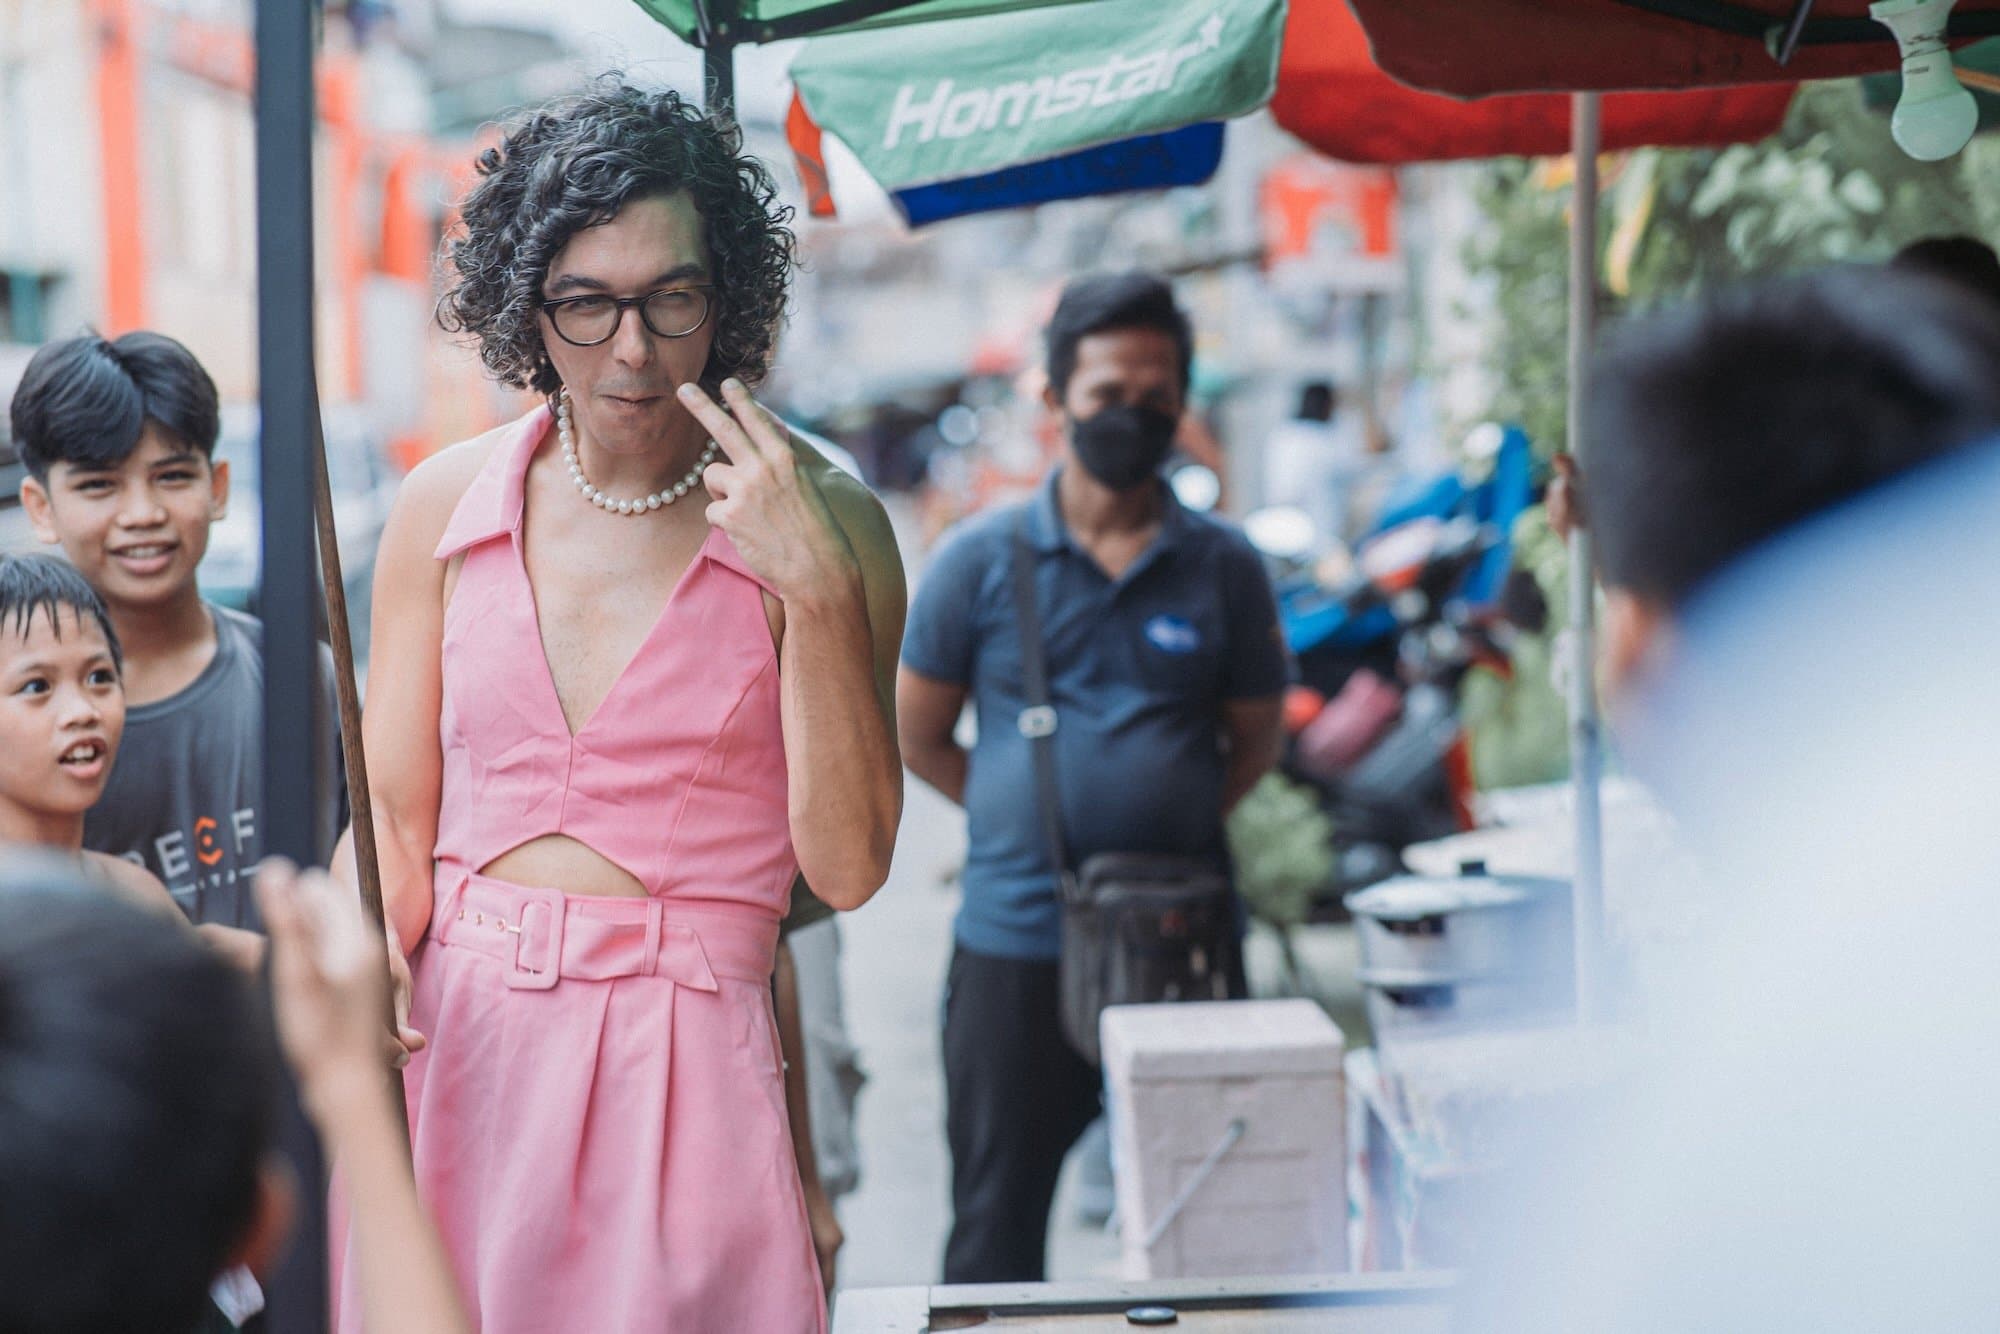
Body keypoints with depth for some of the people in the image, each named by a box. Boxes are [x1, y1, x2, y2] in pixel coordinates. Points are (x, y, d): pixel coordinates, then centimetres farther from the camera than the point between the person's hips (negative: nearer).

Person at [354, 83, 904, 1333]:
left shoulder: (823, 524, -4)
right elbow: (392, 820, 8)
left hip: (684, 1063, -2)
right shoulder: (448, 507, 4)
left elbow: (848, 866, -9)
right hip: (453, 1050, 3)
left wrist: (820, 593, -17)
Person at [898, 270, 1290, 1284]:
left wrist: (1174, 823, 2)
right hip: (1018, 941, -1)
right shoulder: (982, 559, 2)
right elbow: (916, 736, 8)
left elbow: (1254, 741, 13)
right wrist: (1023, 815, 1)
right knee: (997, 1219, 7)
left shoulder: (1222, 568, 5)